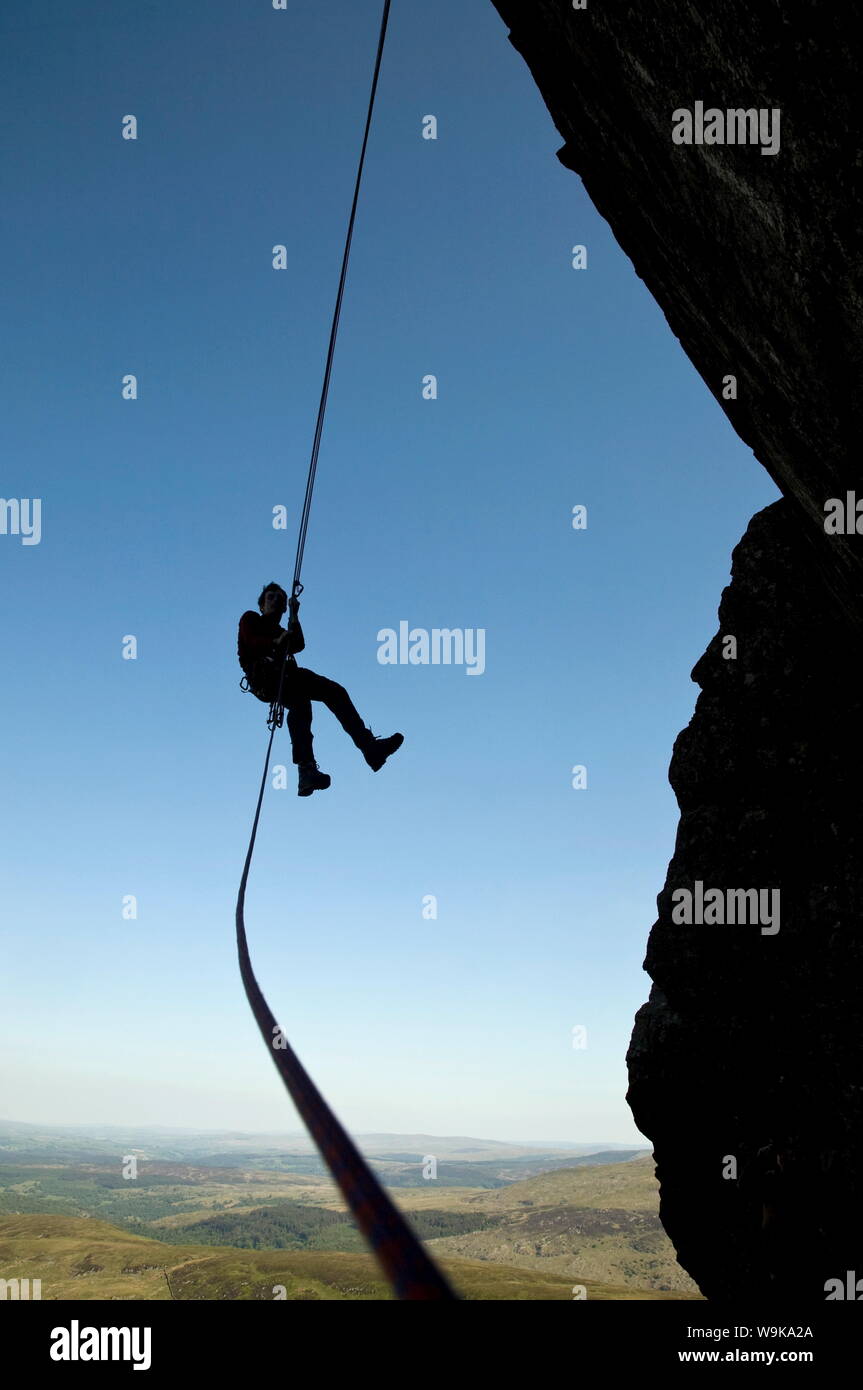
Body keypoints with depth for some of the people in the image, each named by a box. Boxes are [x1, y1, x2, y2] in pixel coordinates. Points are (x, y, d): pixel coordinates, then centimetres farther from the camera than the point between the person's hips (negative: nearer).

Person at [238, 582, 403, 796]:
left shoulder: (281, 632, 37)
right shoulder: (250, 619, 24)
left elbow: (299, 645, 13)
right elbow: (250, 641, 0)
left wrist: (294, 617, 4)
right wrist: (275, 642, -17)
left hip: (285, 676, 6)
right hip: (263, 676, -6)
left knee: (335, 691, -13)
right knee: (299, 701, -35)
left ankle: (370, 747, -23)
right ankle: (306, 769, -53)